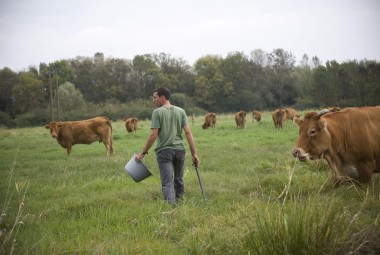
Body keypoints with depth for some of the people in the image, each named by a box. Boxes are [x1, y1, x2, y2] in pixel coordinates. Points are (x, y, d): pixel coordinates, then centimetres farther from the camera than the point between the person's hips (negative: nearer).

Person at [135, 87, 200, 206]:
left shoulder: (157, 112, -4)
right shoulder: (180, 111, 9)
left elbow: (153, 135, -9)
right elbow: (188, 132, 2)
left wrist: (143, 153, -2)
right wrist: (194, 153, 3)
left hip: (164, 151, -4)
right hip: (179, 149, 4)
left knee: (167, 182, -8)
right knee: (178, 180, 19)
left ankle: (171, 204, -26)